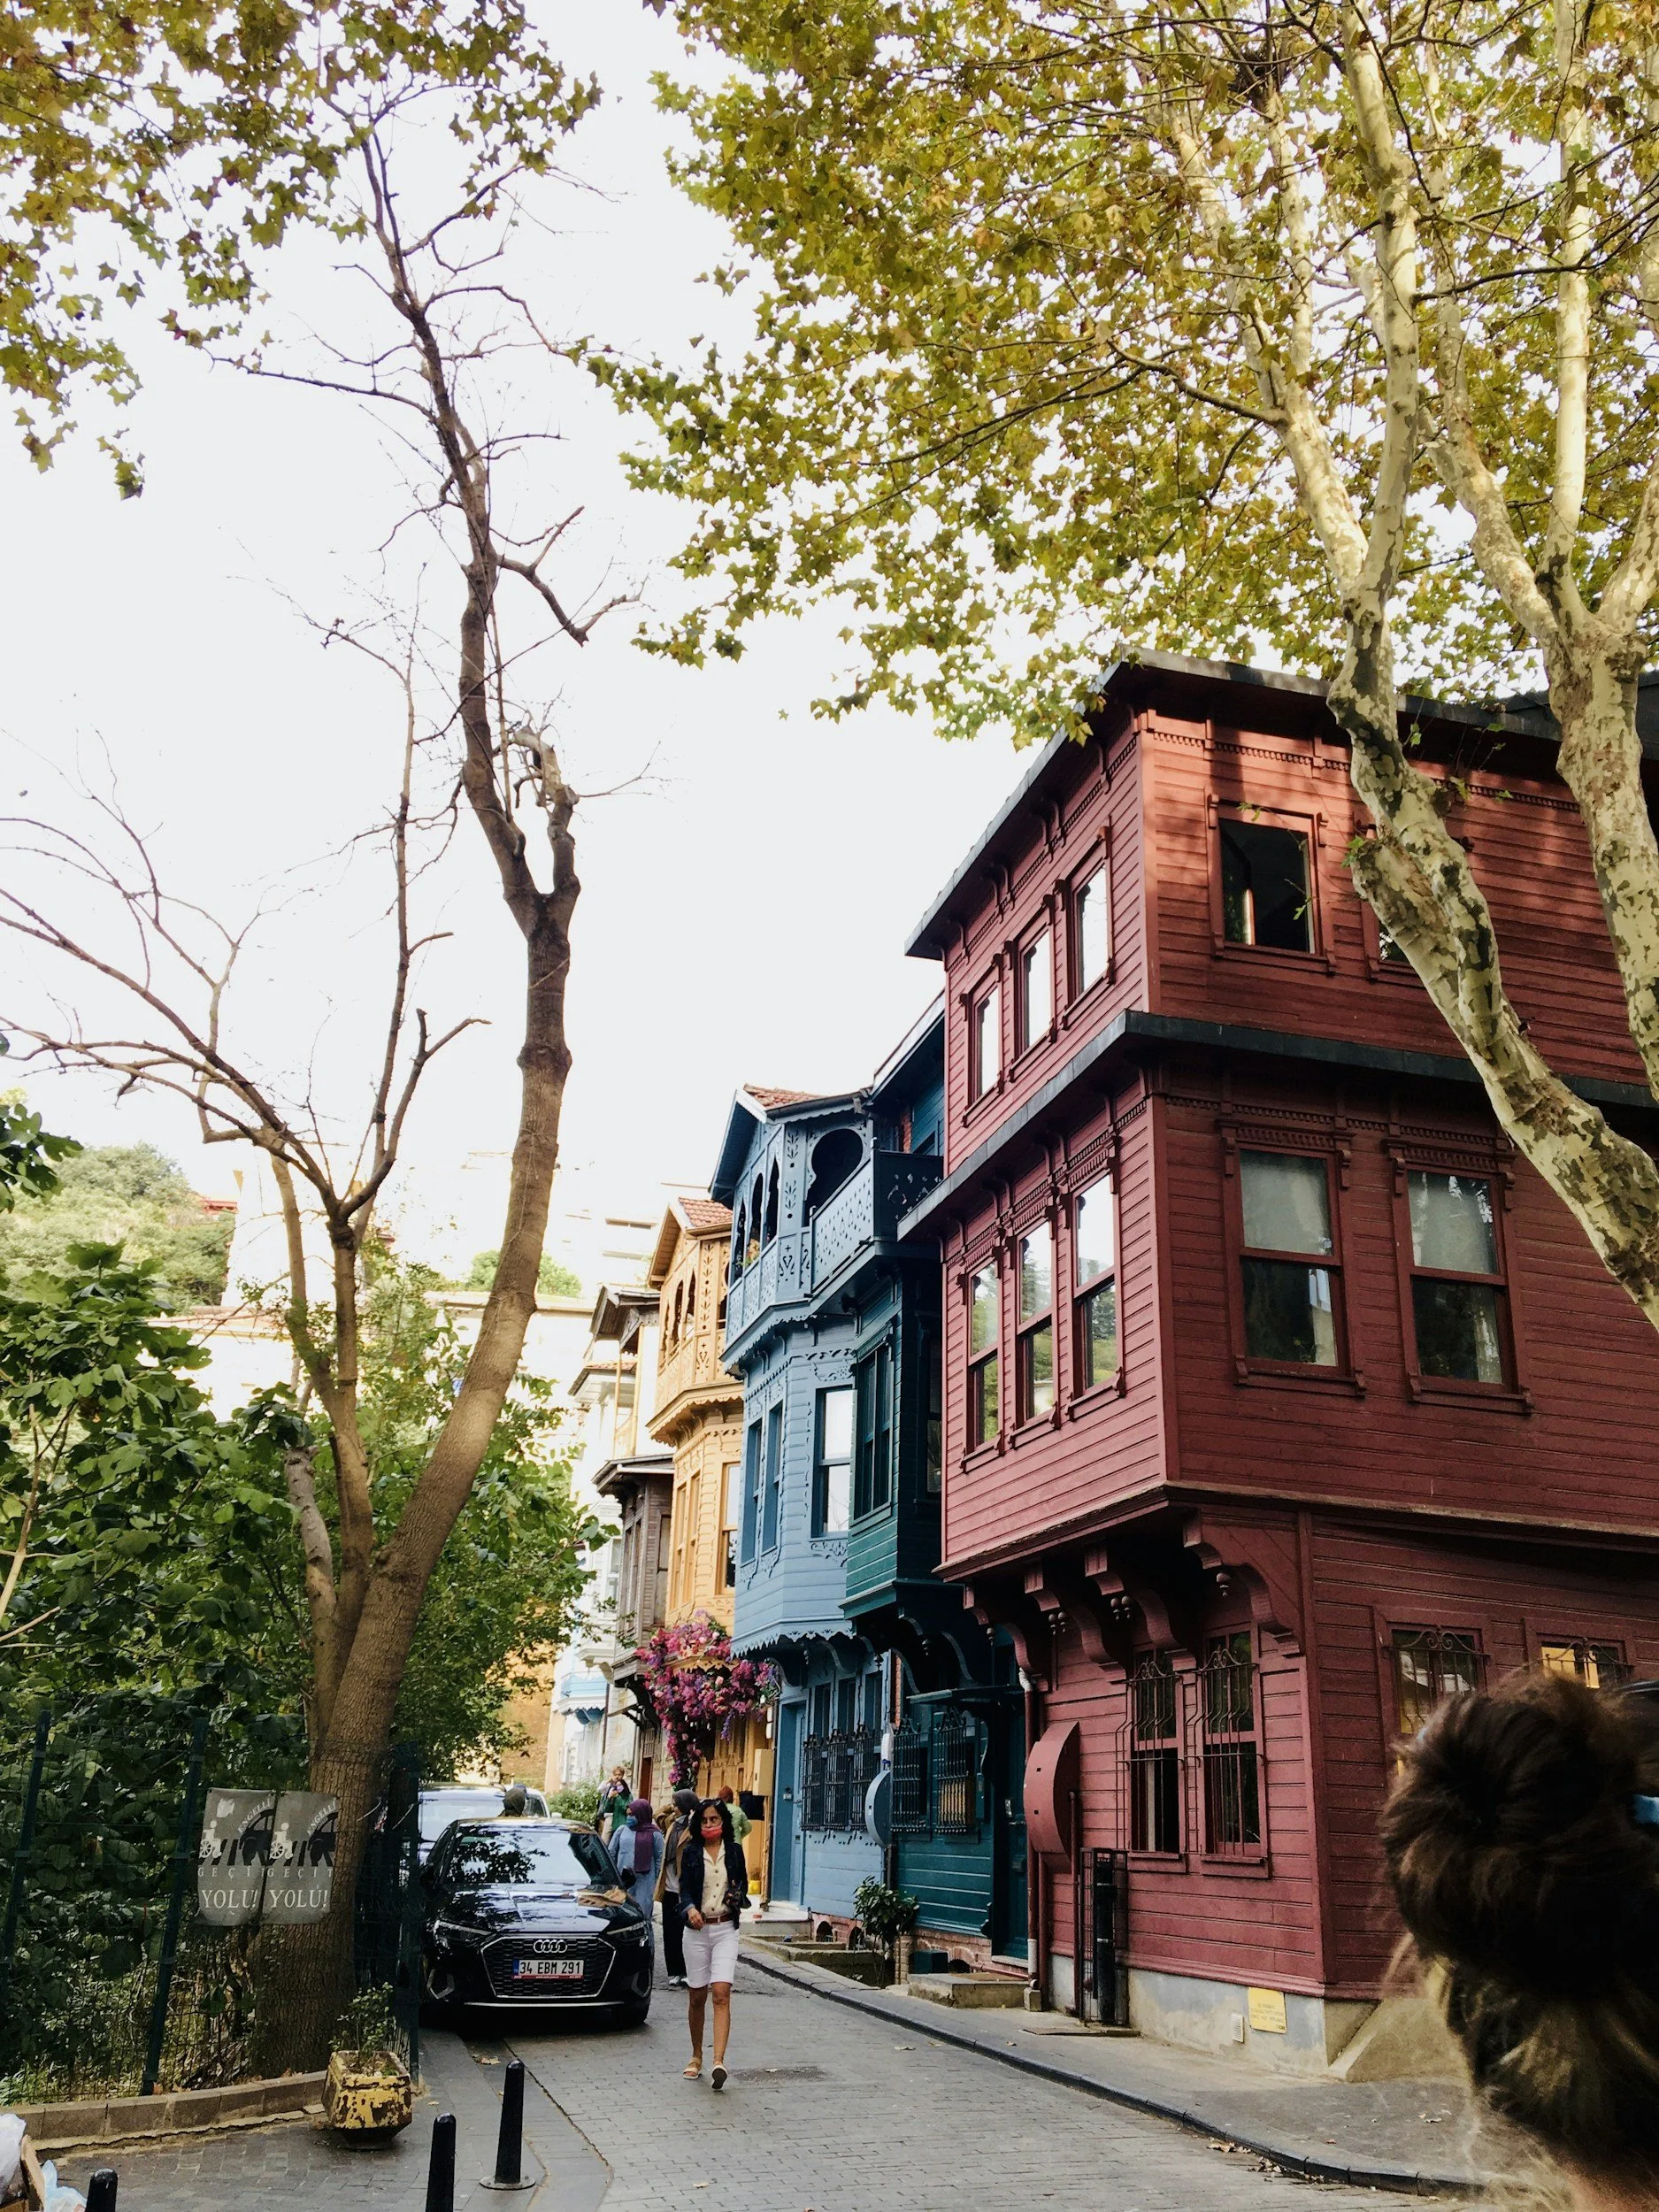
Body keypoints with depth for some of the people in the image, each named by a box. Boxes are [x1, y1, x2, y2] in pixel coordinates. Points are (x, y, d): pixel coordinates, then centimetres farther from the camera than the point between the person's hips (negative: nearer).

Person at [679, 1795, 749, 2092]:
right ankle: (696, 2056, 27)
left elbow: (743, 1883, 16)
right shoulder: (691, 1852, 2)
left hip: (726, 1929, -1)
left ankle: (718, 2062, -21)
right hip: (697, 1929, 1)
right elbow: (684, 1888, -5)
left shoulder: (734, 1851, 6)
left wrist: (739, 1897, -7)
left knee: (721, 1993, -15)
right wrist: (690, 1908, -25)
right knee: (696, 1997, 8)